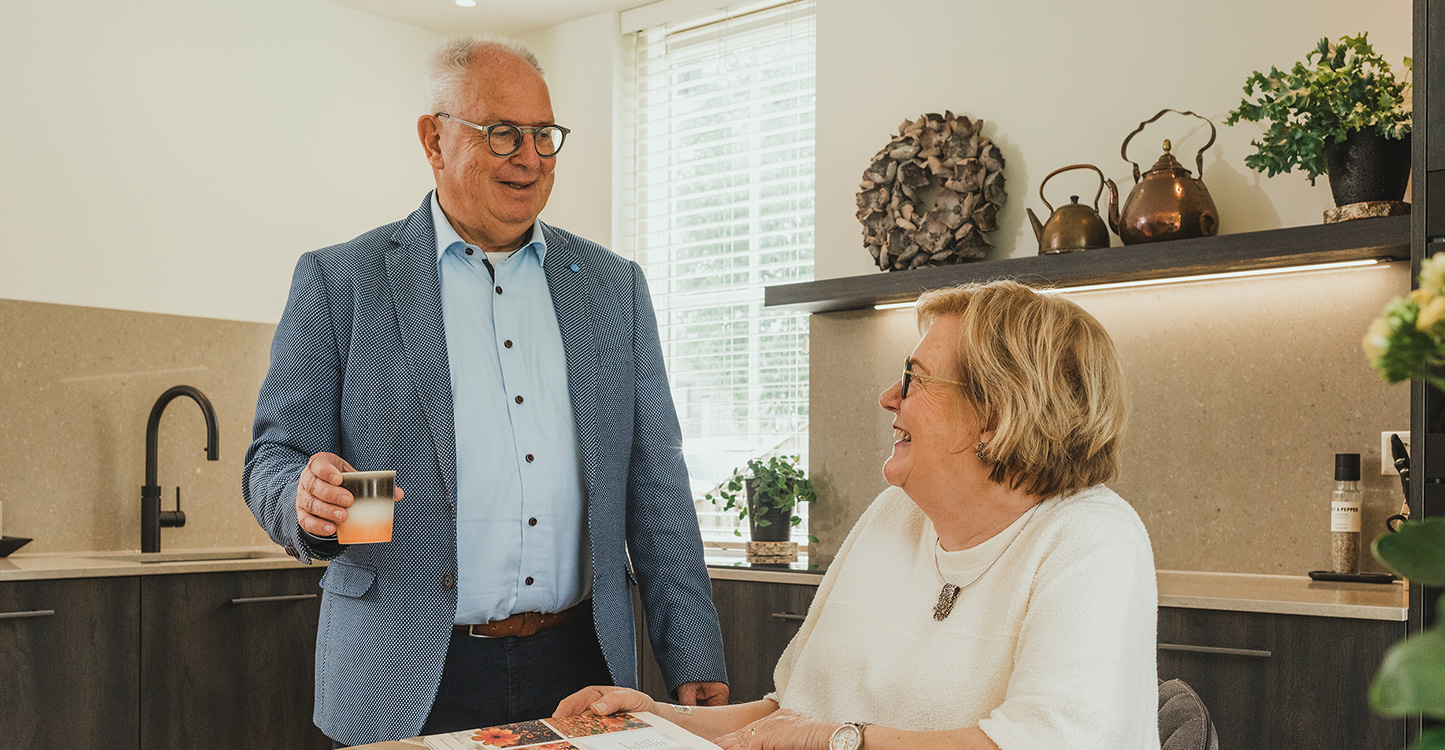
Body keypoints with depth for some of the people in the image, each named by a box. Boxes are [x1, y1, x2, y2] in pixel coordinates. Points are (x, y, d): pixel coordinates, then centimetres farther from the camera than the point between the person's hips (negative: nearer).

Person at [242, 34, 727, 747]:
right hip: (409, 682, -2)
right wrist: (309, 499, -23)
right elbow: (274, 456, 1)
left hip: (581, 668, 3)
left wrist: (694, 664, 0)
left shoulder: (614, 285, 9)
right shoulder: (339, 281, 0)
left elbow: (655, 484, 6)